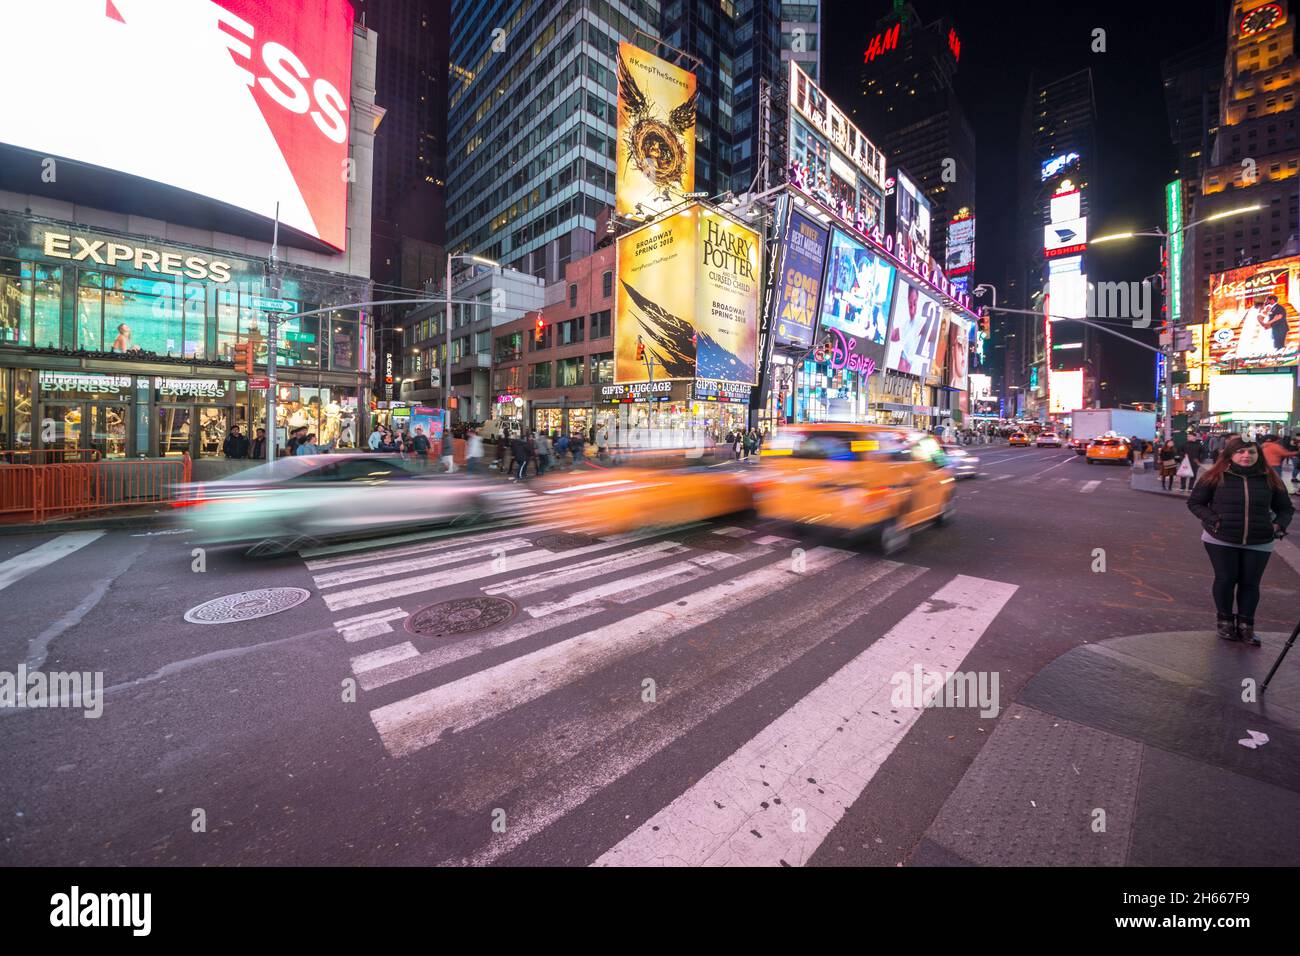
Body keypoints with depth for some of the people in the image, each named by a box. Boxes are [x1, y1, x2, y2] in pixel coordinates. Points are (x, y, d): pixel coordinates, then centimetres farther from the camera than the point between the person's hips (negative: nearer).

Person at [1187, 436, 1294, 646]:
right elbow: (1194, 502, 0)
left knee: (1250, 583, 7)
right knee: (1225, 579, 3)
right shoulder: (1215, 476, -5)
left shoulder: (1270, 479, 3)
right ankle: (1225, 621, 19)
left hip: (1258, 543, 2)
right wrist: (1212, 519, -15)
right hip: (1220, 540, -2)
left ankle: (1245, 625, 19)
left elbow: (1286, 508, 13)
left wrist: (1280, 524, -5)